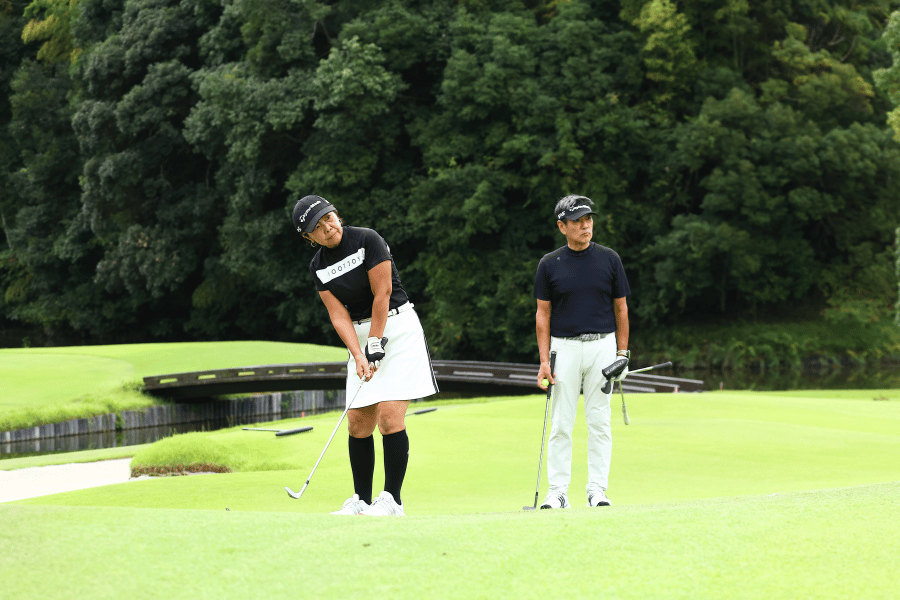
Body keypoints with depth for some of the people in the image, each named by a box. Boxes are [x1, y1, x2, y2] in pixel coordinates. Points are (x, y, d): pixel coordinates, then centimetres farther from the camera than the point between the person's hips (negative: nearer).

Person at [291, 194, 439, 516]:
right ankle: (362, 500, 9)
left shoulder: (367, 240, -12)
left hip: (398, 327, -5)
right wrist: (359, 356, -15)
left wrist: (375, 344, -13)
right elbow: (339, 315, -2)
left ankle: (392, 499, -10)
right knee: (358, 423, 0)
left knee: (389, 415, -14)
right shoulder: (318, 266, 3)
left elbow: (381, 294, -13)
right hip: (361, 337, 5)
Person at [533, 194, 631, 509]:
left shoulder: (609, 259, 4)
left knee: (599, 421, 1)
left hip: (602, 345, 1)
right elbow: (543, 313, 4)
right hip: (564, 347, 0)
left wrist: (623, 353, 3)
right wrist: (544, 360, -3)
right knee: (561, 423, -1)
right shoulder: (549, 264, 2)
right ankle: (557, 492, 2)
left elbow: (620, 308, 8)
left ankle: (597, 490, 6)